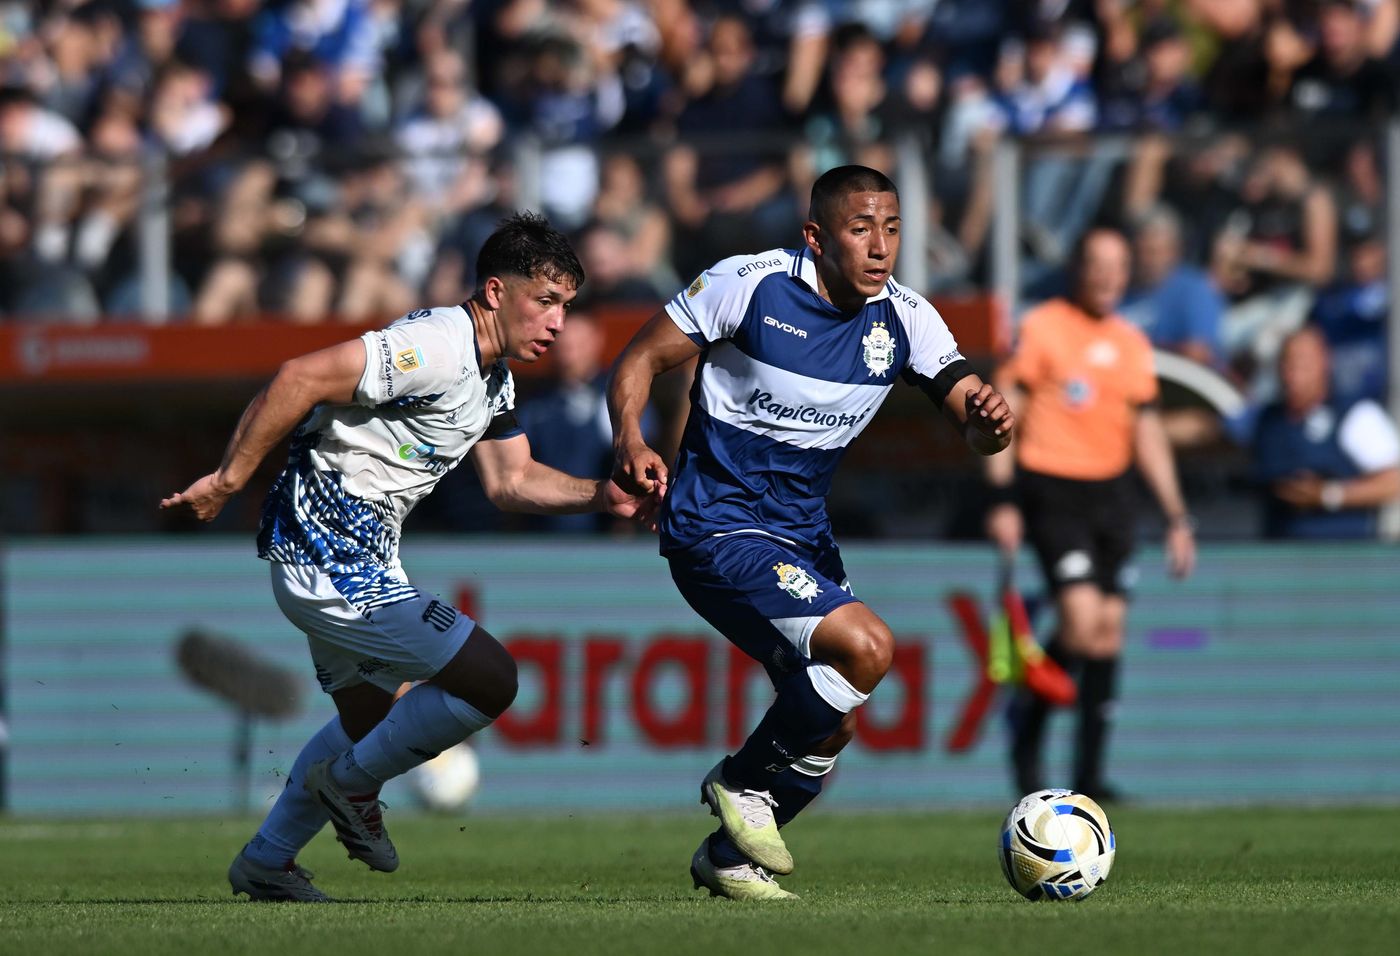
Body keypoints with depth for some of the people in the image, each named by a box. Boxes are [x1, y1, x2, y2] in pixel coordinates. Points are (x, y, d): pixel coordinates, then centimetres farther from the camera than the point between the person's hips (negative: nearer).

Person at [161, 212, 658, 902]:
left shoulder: (493, 377, 11)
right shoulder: (436, 348, -22)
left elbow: (511, 481, 17)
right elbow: (299, 379, -27)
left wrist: (603, 496, 2)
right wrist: (228, 481, -23)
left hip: (360, 558, 11)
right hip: (329, 556, -11)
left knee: (367, 715, 26)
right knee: (489, 679, -11)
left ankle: (264, 864, 39)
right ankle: (352, 783, 7)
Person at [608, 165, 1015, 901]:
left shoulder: (904, 320, -2)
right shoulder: (749, 285, -15)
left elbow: (968, 413, -10)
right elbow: (641, 359, -9)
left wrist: (988, 420, -34)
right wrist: (629, 441, -28)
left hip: (802, 535, 7)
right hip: (717, 528, -7)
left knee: (829, 724, 11)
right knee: (864, 646, -25)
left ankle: (729, 857, 34)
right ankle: (744, 782, -3)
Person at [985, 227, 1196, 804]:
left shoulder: (1131, 342, 12)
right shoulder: (1041, 328, -4)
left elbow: (1147, 430, 17)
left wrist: (1176, 517, 14)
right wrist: (1003, 497, -13)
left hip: (1112, 491, 5)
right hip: (1053, 490, -5)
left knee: (1110, 627, 1)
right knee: (1082, 620, -18)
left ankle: (1089, 772, 7)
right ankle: (1027, 721, 7)